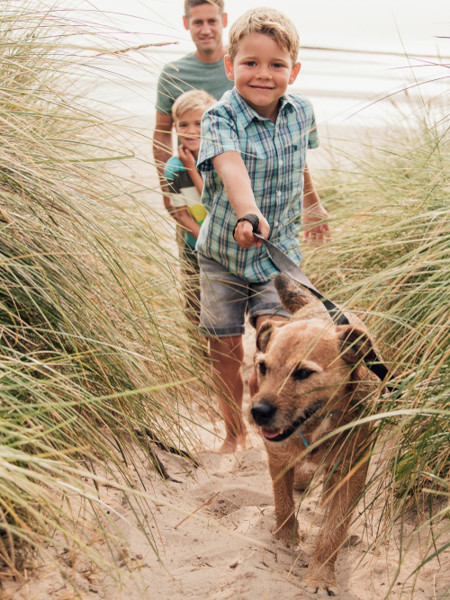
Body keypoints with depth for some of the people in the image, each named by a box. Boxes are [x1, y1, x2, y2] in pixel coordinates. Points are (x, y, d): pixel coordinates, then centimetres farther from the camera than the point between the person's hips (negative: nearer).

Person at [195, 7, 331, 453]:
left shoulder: (301, 112, -4)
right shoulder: (220, 118, -19)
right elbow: (230, 167, -40)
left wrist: (312, 204, 33)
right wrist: (248, 213, -59)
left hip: (281, 249, 2)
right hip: (223, 252, -2)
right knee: (226, 349, 7)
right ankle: (234, 431, 29)